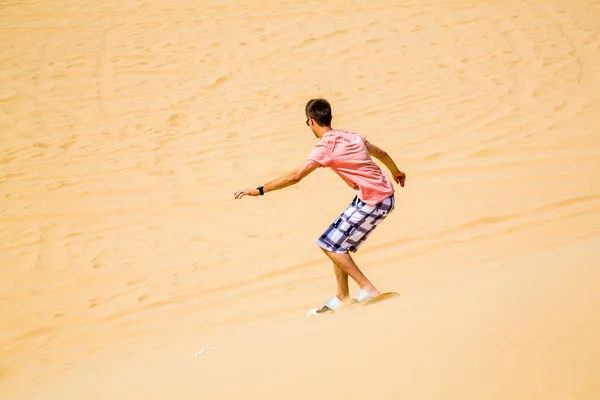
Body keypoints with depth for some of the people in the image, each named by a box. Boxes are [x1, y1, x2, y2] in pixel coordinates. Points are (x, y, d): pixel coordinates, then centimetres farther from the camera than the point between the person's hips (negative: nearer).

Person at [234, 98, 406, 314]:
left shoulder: (325, 148, -17)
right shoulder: (351, 135, 7)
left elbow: (295, 176, -25)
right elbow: (382, 154, 21)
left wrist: (259, 190, -22)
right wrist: (396, 172, 42)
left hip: (373, 202, -9)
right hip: (385, 193, 9)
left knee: (331, 245, -2)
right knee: (337, 243, 15)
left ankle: (367, 288, 1)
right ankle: (342, 297, 20)